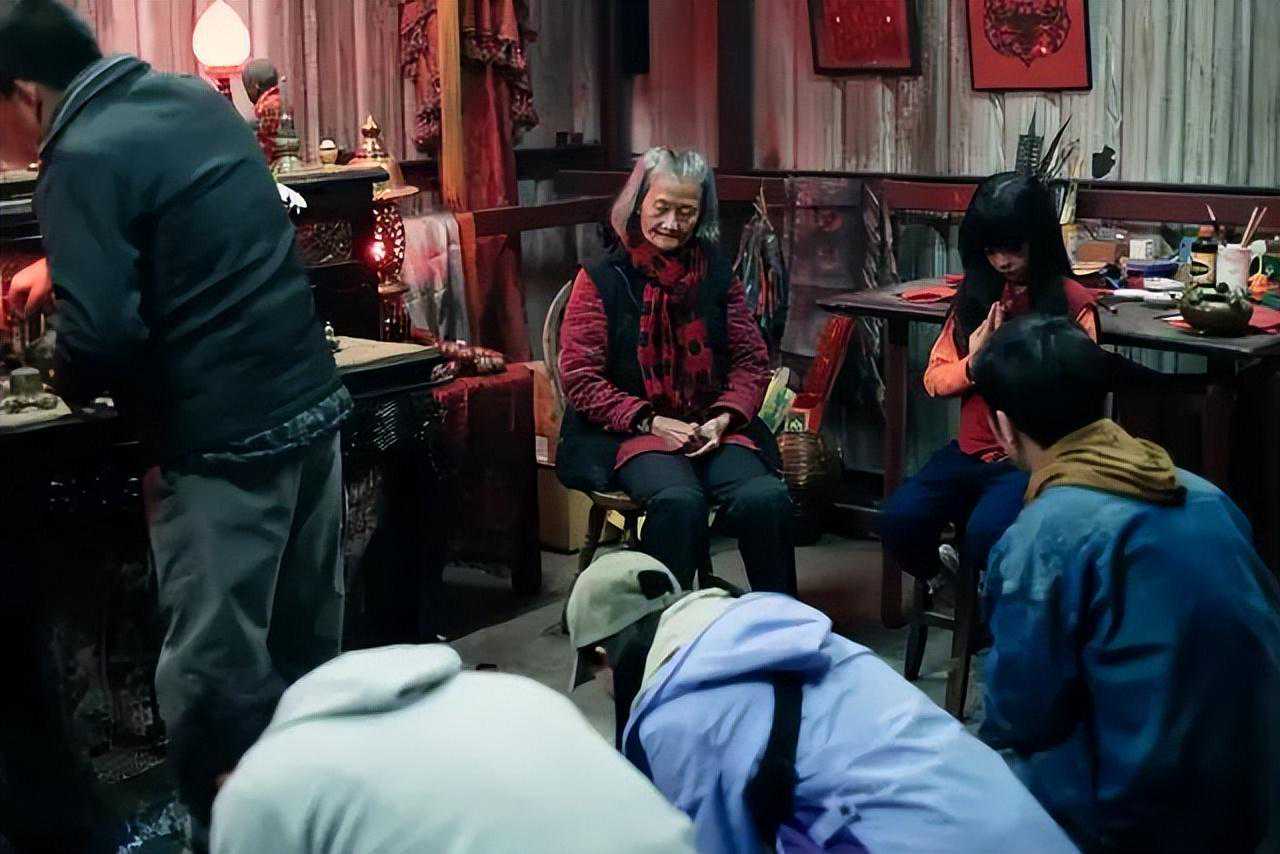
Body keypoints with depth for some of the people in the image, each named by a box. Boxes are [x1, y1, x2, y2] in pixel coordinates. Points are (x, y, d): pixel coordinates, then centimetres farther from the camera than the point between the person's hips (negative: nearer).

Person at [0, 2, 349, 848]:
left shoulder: (84, 158, -14)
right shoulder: (195, 98, 12)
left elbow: (99, 338, -20)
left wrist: (74, 383, 2)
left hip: (227, 440, -9)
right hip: (314, 403, 9)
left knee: (210, 681, 2)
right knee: (306, 654, 19)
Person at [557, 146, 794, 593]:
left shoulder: (716, 274, 14)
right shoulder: (602, 280, 3)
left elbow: (751, 360, 13)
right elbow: (578, 376, -1)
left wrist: (724, 419, -7)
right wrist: (651, 422, -11)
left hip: (713, 429, 3)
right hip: (632, 434, -3)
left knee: (766, 499, -27)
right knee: (679, 501, -35)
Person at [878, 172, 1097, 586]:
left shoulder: (1072, 301, -4)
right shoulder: (975, 293, 10)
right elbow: (934, 378, 10)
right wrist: (974, 365, -11)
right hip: (972, 452, 5)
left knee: (984, 538, -32)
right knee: (897, 524, -19)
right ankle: (941, 578, 14)